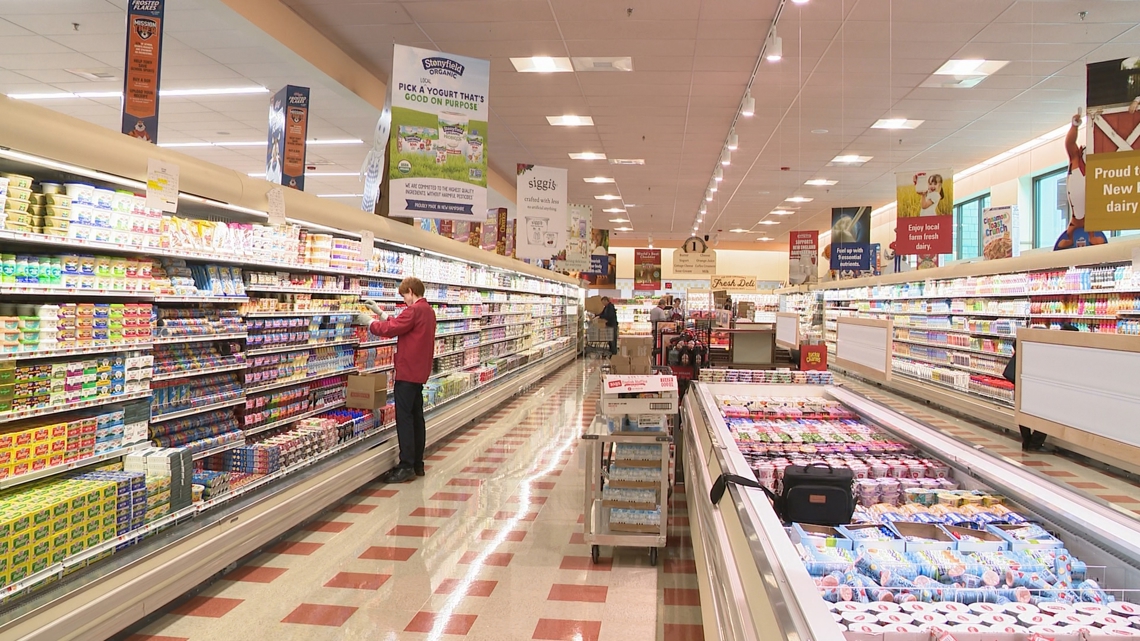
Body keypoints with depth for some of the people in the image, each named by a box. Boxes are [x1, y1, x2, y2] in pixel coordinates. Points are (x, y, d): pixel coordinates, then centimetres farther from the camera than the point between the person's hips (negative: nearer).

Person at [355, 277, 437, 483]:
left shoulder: (414, 310, -16)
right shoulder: (428, 310, 15)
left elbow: (390, 329, -17)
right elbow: (401, 326, 18)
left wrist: (369, 321, -2)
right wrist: (381, 313, 18)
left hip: (407, 371, -10)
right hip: (419, 371, 10)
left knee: (404, 418, -6)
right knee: (416, 417, 13)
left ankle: (406, 467, -5)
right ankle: (417, 464, 19)